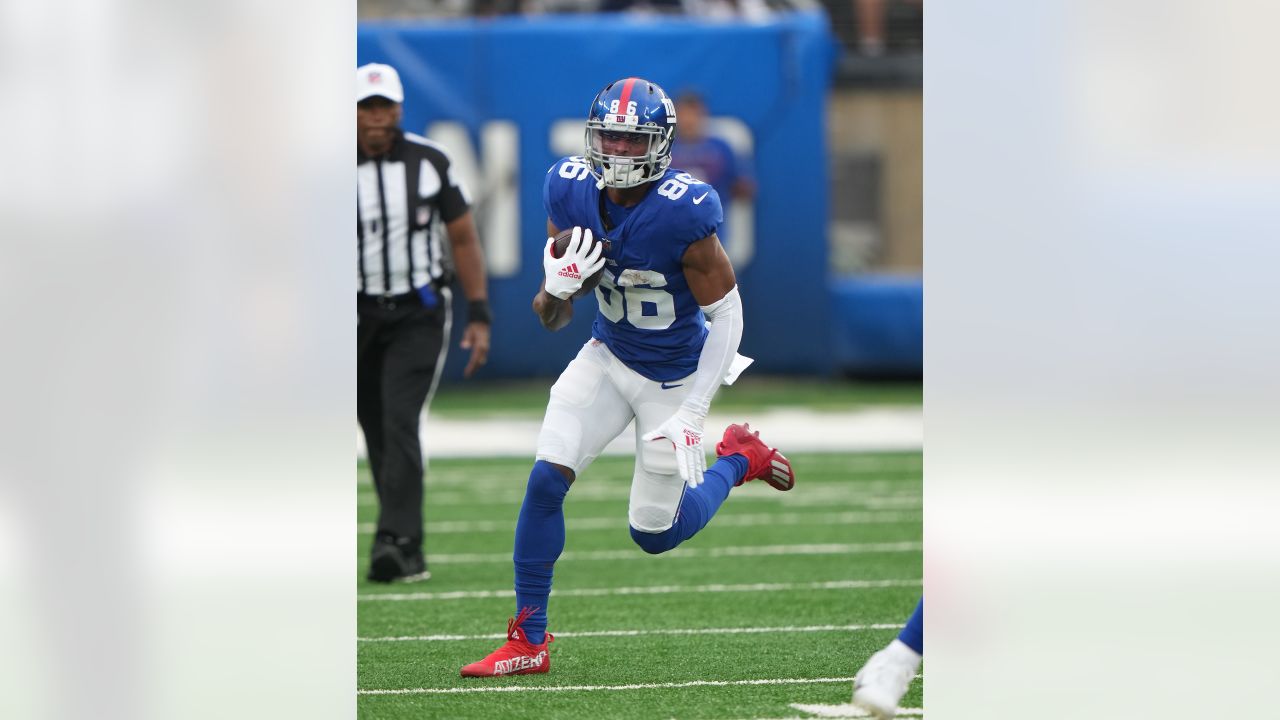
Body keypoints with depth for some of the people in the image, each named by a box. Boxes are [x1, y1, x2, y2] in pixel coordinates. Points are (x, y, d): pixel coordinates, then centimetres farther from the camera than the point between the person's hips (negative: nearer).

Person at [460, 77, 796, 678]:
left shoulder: (682, 213, -29)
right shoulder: (571, 192, -13)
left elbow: (726, 313, -19)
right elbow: (552, 312, 0)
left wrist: (692, 414, -21)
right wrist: (558, 285, -26)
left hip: (675, 376, -4)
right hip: (608, 357, 4)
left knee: (654, 533, 3)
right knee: (546, 480, -13)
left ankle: (738, 459, 32)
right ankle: (528, 642, -1)